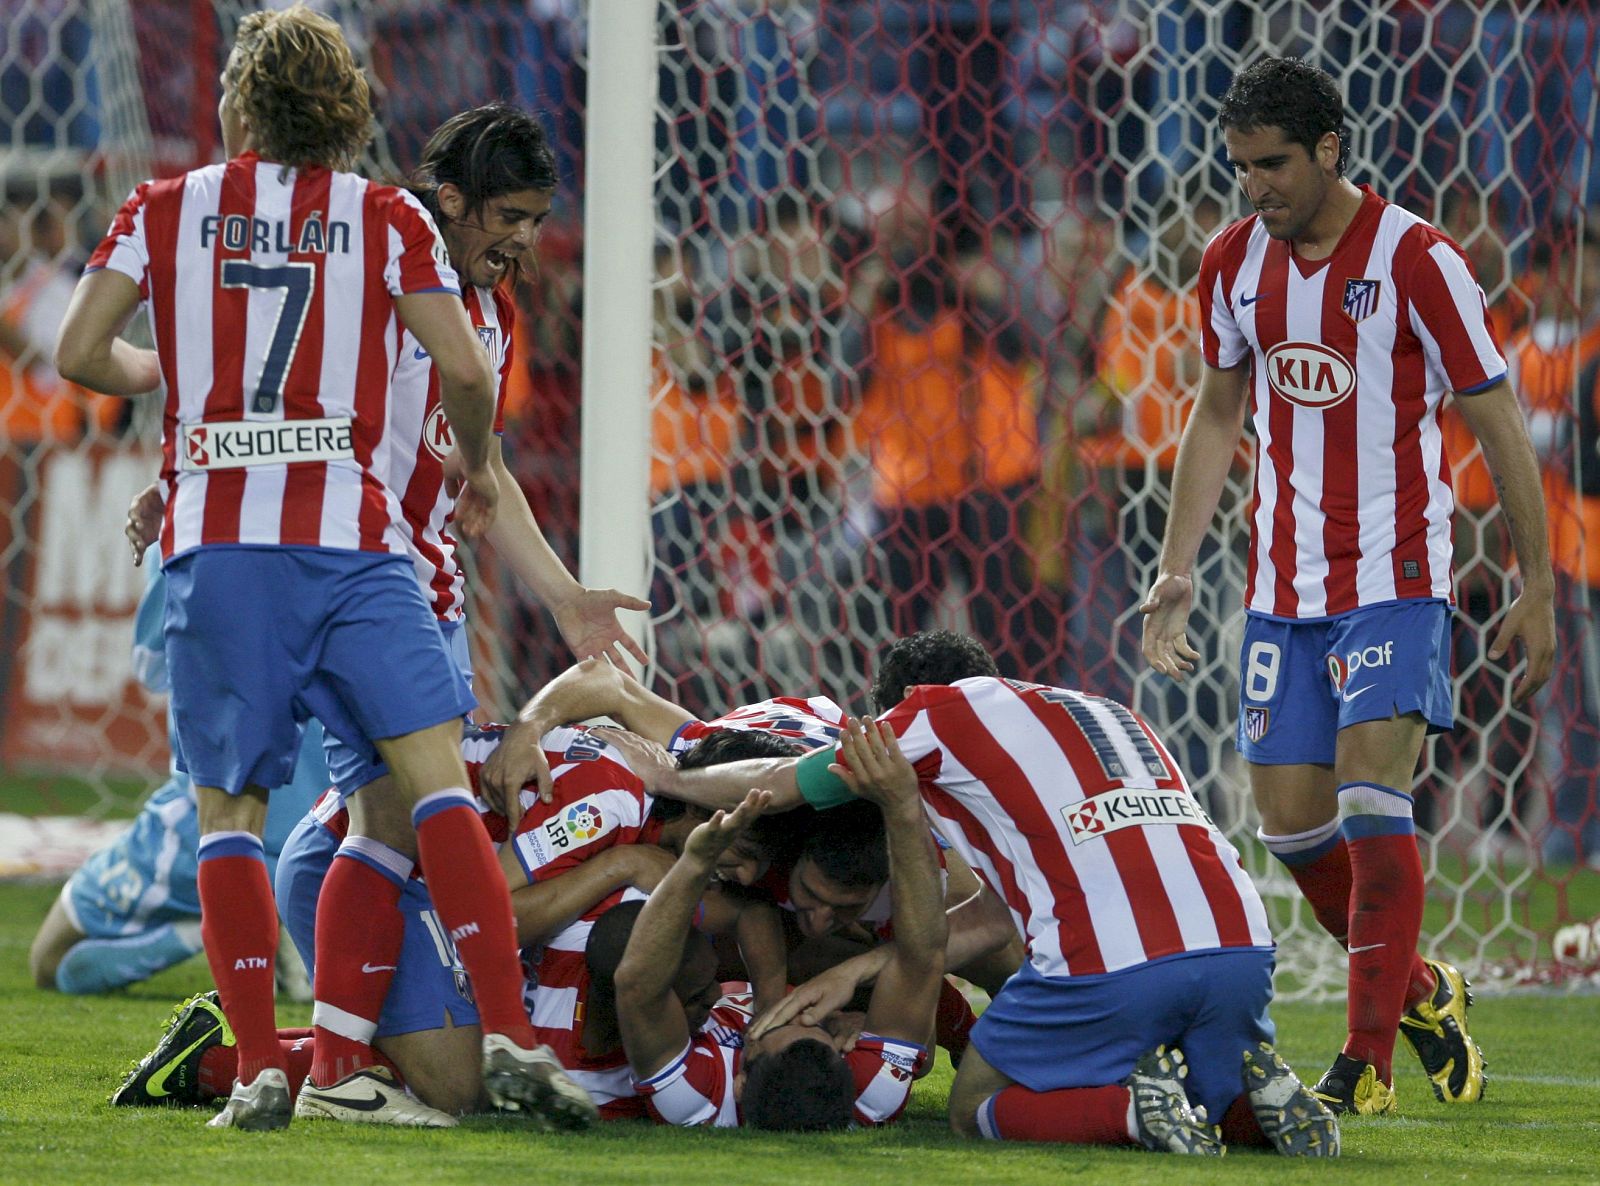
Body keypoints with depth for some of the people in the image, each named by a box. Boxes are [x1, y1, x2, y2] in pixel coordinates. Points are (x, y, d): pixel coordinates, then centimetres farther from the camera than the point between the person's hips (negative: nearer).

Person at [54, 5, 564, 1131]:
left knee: (229, 807, 6)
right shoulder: (387, 217, 6)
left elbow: (79, 351, 3)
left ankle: (260, 1067, -3)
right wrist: (476, 465, 19)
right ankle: (508, 1032, -14)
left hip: (216, 542, 1)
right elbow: (464, 368, -1)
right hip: (351, 536, -1)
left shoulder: (168, 210, 9)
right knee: (437, 780, -3)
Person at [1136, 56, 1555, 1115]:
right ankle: (1416, 989, 25)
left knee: (1371, 796, -15)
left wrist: (1538, 590, -4)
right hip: (1283, 583, 5)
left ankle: (1370, 1060, -11)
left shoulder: (1417, 260, -12)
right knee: (1290, 813, 2)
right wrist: (1178, 571, 13)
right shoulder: (1235, 264, 4)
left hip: (1396, 578, -5)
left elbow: (1498, 424, -6)